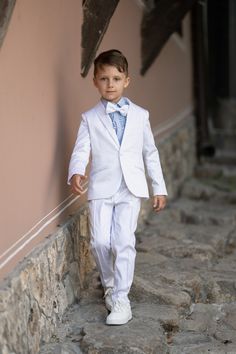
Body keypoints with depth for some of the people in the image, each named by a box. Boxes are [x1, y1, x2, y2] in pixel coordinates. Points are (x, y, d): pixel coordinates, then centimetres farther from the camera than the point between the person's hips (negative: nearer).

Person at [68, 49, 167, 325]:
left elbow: (150, 153, 12)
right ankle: (109, 285, 24)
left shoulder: (140, 115, 8)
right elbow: (81, 150, -6)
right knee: (100, 242, -4)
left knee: (124, 241, -9)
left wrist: (159, 188, 11)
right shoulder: (90, 118, 5)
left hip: (131, 188, 0)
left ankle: (120, 298, 1)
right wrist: (76, 173, -27)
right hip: (101, 188, 0)